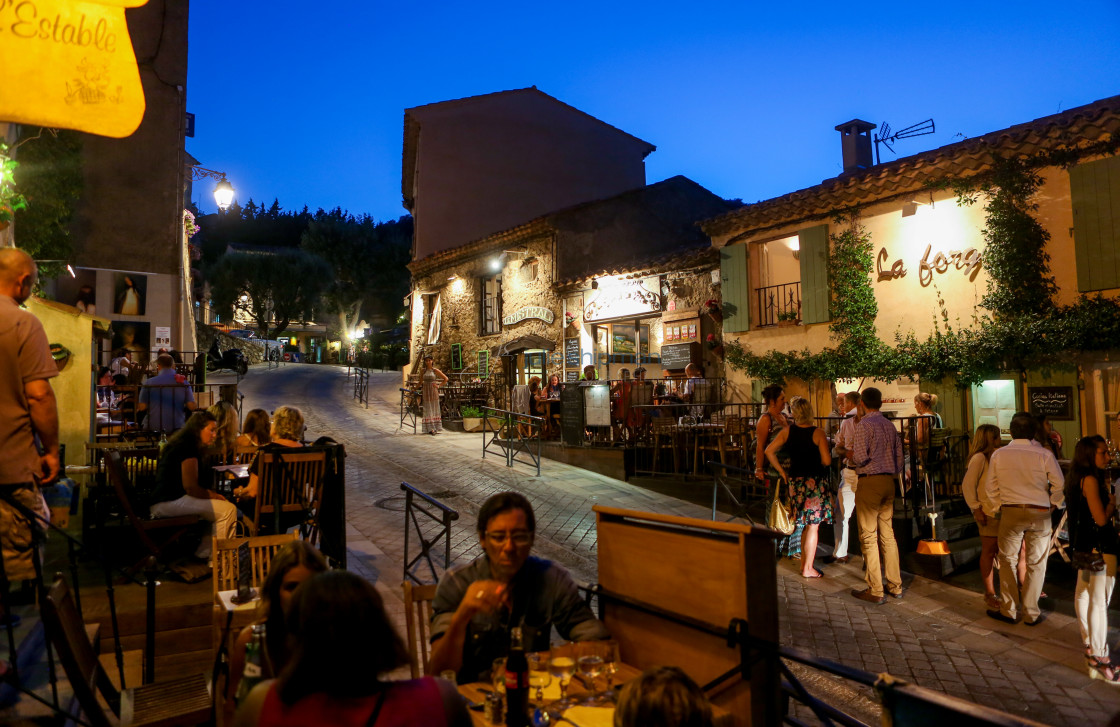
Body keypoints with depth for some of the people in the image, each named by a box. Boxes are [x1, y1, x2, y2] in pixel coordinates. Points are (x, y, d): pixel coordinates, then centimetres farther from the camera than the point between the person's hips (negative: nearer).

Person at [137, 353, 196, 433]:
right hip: (177, 426, 0)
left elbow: (142, 407, -2)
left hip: (154, 427, 0)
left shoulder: (149, 383, -3)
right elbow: (192, 407, -5)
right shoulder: (183, 383, -2)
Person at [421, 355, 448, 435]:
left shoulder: (435, 370, -2)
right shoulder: (423, 370, 7)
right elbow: (420, 381, 18)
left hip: (434, 391, -3)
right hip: (426, 391, 3)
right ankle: (430, 428, 2)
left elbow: (446, 378, 0)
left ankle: (436, 428, 6)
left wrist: (439, 386, -4)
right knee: (428, 410, 1)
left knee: (435, 409, 2)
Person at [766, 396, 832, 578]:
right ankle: (808, 569, 10)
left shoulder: (787, 431, 0)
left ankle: (804, 562, 26)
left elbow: (769, 451, -3)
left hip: (795, 480, 5)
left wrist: (782, 471, 4)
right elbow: (826, 461, -16)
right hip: (815, 481, -5)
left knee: (807, 524, 20)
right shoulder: (818, 433, -12)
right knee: (813, 526, 4)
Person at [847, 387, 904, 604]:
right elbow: (899, 456, 13)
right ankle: (895, 586, 20)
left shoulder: (864, 425, -11)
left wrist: (850, 457, 2)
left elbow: (860, 458, -19)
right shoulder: (890, 425, 11)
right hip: (888, 481, 7)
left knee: (869, 537, -1)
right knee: (887, 534, 14)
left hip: (869, 482, -7)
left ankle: (875, 591, 3)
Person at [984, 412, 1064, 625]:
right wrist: (1053, 504, 10)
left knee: (1007, 560, 11)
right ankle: (1031, 613, 16)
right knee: (1036, 564, 10)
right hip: (1040, 514, 0)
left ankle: (1009, 611, 15)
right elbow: (1060, 485, -5)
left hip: (1010, 512, 0)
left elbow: (991, 488, 3)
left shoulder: (998, 455, -2)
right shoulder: (1044, 455, -8)